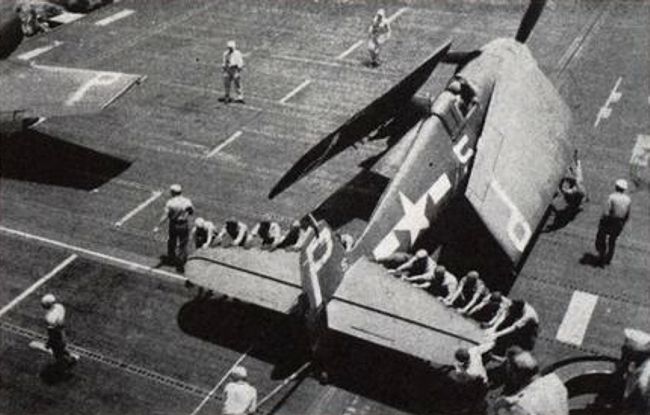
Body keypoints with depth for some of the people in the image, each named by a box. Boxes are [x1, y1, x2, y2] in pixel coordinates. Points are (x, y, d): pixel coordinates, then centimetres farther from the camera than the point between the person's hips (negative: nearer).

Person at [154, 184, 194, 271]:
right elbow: (192, 212, 4)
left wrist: (157, 226, -15)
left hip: (174, 225, 0)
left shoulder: (170, 202, -16)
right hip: (185, 225, 1)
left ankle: (171, 258, 44)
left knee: (172, 242, 24)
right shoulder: (187, 201, -11)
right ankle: (181, 264, 8)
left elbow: (165, 216, -19)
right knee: (183, 245, 10)